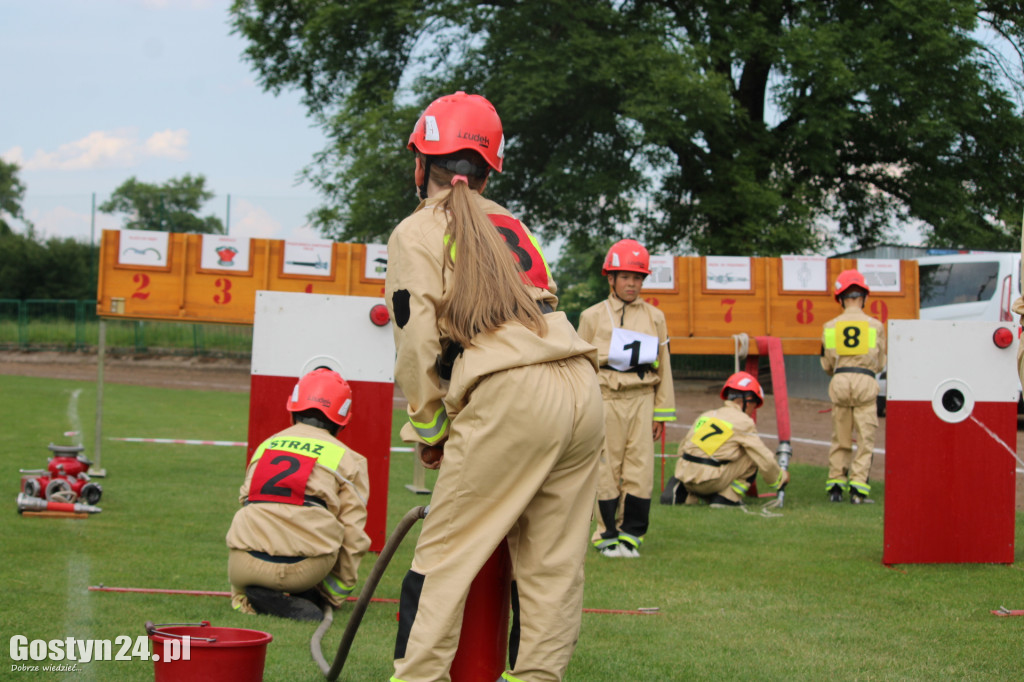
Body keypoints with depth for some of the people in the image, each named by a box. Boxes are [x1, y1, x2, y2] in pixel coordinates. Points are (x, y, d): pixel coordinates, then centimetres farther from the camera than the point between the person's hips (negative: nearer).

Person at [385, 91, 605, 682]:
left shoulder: (417, 232, 7)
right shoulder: (511, 224, 25)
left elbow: (418, 341, 0)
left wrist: (427, 428, 12)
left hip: (510, 397, -6)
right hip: (582, 389, 6)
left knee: (445, 554, -1)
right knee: (554, 562, 8)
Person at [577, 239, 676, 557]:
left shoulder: (655, 317, 12)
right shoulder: (593, 316, 7)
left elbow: (663, 367, 14)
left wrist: (662, 413, 9)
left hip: (642, 400, 2)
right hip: (606, 399, -1)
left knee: (640, 468, -3)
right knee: (607, 470, -1)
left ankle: (631, 535, 7)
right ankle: (607, 535, 9)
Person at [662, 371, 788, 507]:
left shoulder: (706, 415, 21)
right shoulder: (744, 422, 2)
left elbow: (682, 448, 25)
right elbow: (765, 460, 4)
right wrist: (781, 477, 23)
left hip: (684, 475, 6)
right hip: (709, 481, -6)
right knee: (752, 457, 8)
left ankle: (681, 491, 9)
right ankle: (728, 497, 0)